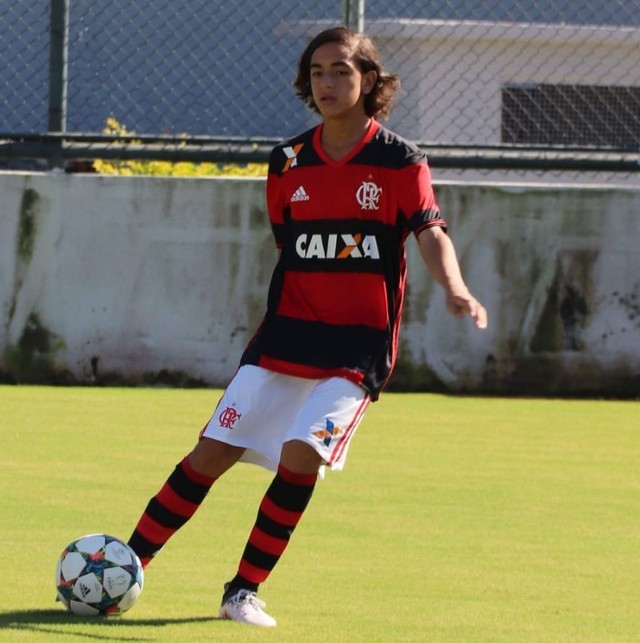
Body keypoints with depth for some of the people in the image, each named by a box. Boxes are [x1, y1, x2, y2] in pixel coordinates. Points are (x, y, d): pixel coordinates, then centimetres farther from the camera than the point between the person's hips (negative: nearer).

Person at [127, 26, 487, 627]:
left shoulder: (400, 162, -5)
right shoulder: (288, 162, 7)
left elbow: (430, 233, -19)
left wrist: (453, 288, -38)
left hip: (358, 345, -3)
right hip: (286, 331, 4)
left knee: (301, 453, -20)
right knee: (212, 452, -3)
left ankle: (244, 591, -6)